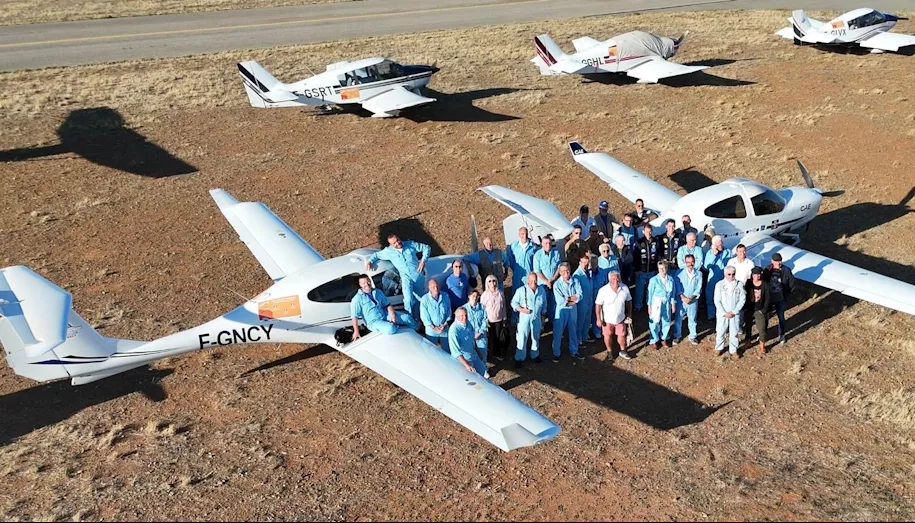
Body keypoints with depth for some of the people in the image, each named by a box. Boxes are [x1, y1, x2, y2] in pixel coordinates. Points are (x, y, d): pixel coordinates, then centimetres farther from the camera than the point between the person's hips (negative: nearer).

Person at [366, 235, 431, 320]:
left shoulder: (410, 244, 1)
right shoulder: (388, 251, 3)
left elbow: (427, 248, 7)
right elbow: (376, 255, 19)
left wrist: (423, 261, -5)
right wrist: (369, 261, 0)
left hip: (418, 275, 2)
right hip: (406, 277, -2)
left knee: (418, 299, 8)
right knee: (408, 299, -21)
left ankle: (416, 319, 23)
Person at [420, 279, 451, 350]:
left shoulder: (445, 296, -6)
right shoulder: (425, 299, -14)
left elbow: (449, 312, 0)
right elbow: (424, 316, -12)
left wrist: (445, 324, -9)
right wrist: (433, 327, -15)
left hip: (444, 330, 2)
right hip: (431, 331, -2)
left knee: (447, 351, 13)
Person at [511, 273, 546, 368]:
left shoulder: (541, 290, -3)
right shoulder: (521, 290, -16)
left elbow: (544, 304, 10)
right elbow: (514, 303, -8)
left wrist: (543, 317, 12)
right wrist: (521, 309, -23)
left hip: (537, 319, 4)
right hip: (524, 319, -4)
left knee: (536, 338, 19)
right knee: (522, 338, 0)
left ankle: (535, 355, 39)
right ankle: (519, 359, 13)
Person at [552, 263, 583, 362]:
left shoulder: (575, 282, -2)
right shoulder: (557, 284, -13)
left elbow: (579, 296, -10)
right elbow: (560, 301, -20)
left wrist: (567, 298, -19)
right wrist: (573, 299, -12)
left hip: (573, 310, 4)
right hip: (561, 310, -4)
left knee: (573, 331, 17)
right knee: (558, 332, 4)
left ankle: (574, 351, 32)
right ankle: (556, 353, 17)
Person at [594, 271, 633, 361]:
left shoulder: (625, 288, -15)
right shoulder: (603, 290, -24)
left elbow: (628, 301, 1)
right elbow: (598, 305, -17)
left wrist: (629, 314, 6)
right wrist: (599, 319, -16)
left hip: (621, 318, 2)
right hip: (607, 319, -2)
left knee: (622, 335, 19)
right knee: (608, 335, 17)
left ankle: (623, 351, 43)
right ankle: (609, 352, 40)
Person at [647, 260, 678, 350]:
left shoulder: (671, 279, -2)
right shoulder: (654, 280, -13)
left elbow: (673, 292, 7)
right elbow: (650, 293, -8)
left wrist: (673, 304, 8)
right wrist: (649, 306, -7)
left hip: (667, 303, 4)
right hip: (656, 303, -4)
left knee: (666, 322, 13)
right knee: (655, 323, 4)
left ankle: (663, 338, 34)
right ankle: (654, 341, 21)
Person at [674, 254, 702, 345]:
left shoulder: (698, 274, -3)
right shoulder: (680, 272, -5)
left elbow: (698, 288, -4)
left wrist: (690, 298, -15)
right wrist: (683, 297, -17)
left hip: (693, 300, 1)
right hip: (681, 300, -1)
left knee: (692, 319, 12)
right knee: (678, 318, 7)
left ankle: (693, 336, 27)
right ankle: (676, 336, 21)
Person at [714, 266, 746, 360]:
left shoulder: (739, 285, -5)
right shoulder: (719, 285, -7)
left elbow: (742, 299, -4)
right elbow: (717, 301, -6)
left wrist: (734, 312, -10)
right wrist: (724, 313, -11)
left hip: (735, 314, 0)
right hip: (722, 313, 0)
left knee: (734, 333, 6)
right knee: (720, 332, 8)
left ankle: (733, 351, 19)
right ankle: (719, 348, 27)